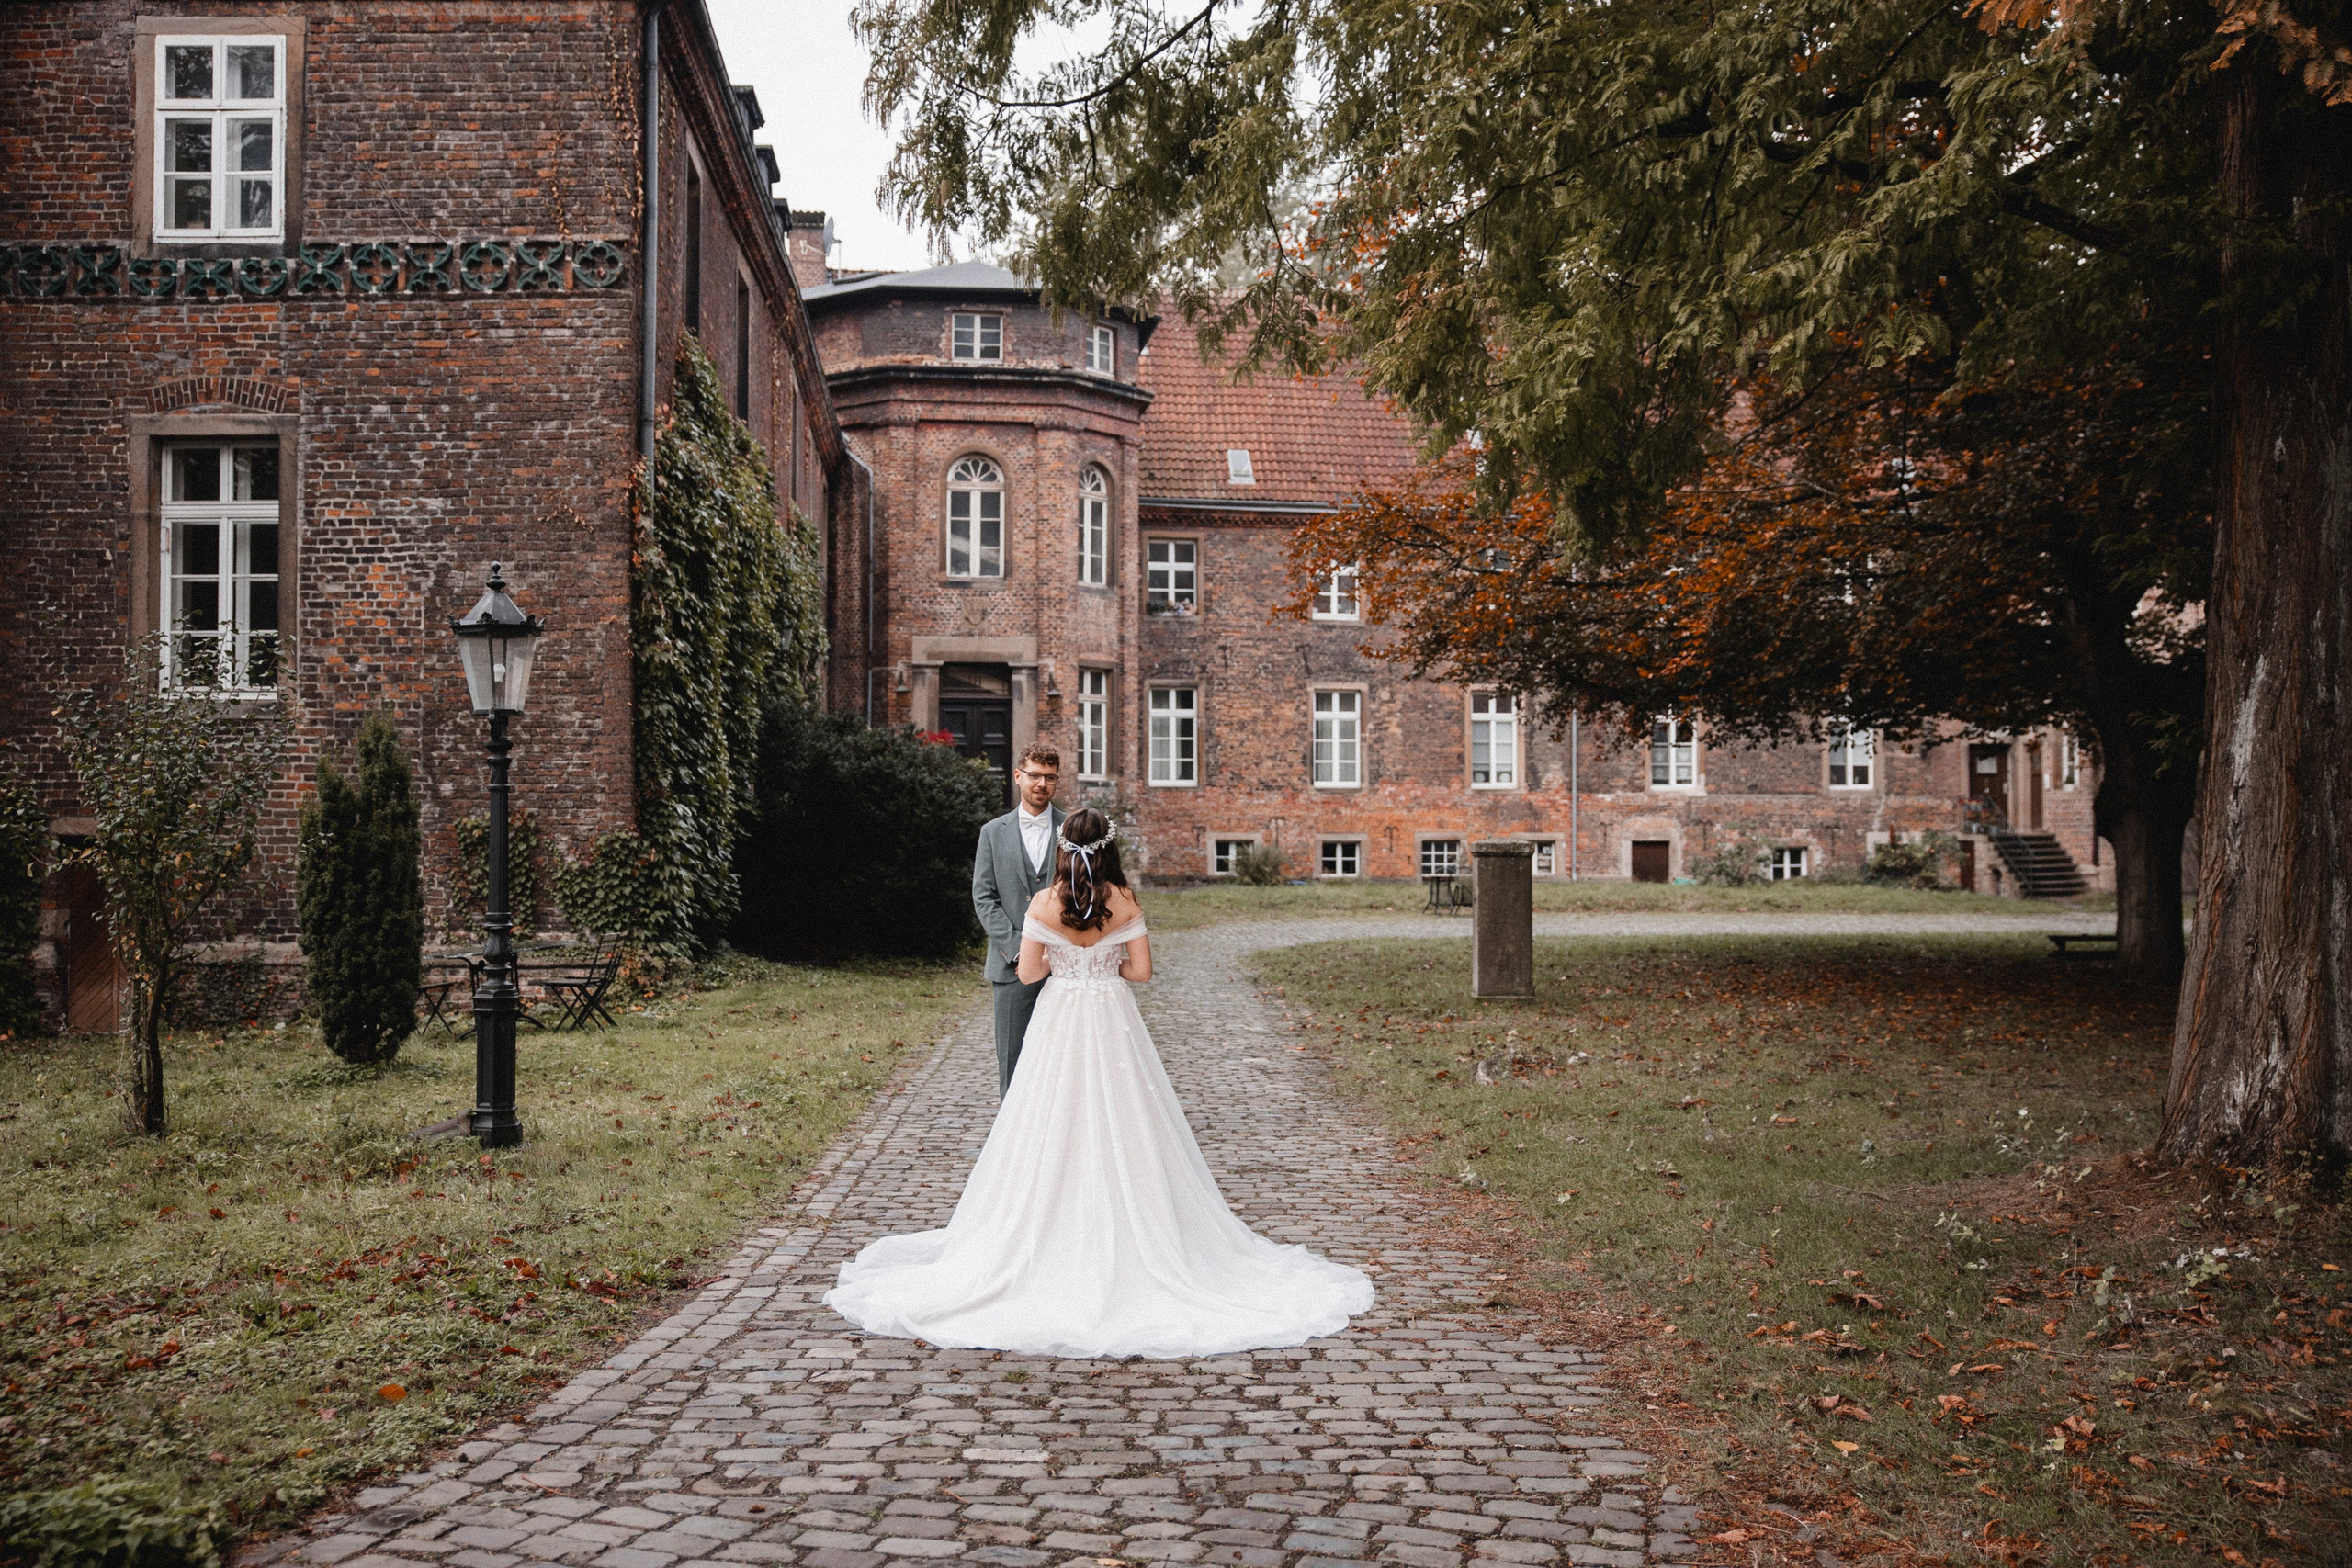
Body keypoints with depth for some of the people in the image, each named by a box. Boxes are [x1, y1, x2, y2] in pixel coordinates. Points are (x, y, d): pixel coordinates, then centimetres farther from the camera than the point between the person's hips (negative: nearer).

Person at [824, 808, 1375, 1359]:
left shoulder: (1044, 903, -9)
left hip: (1059, 1022, 0)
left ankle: (1053, 1241, 13)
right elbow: (1141, 969, -4)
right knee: (1118, 1131, 8)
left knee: (1055, 1134, 8)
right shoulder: (1125, 902, -7)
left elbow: (1028, 971, -3)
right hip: (1113, 1024, 0)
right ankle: (1130, 1236, 13)